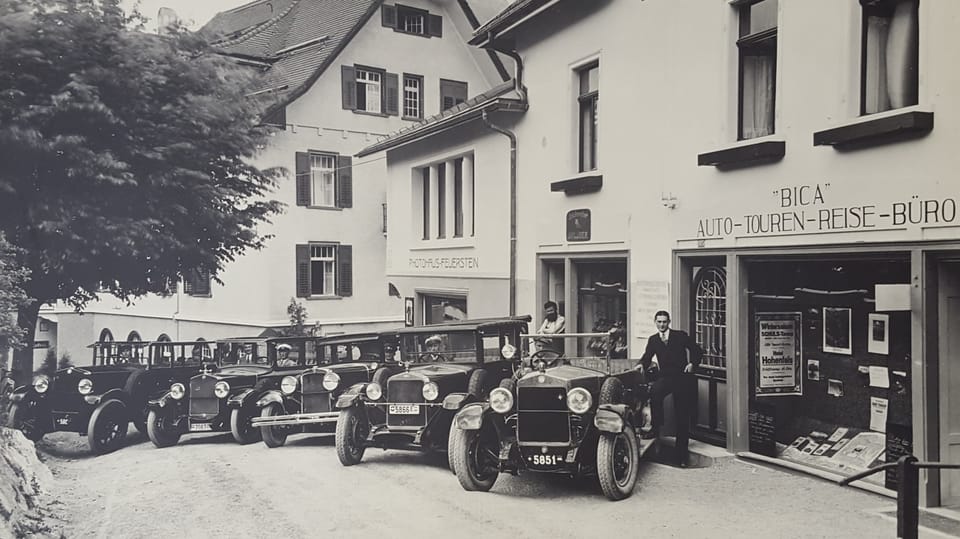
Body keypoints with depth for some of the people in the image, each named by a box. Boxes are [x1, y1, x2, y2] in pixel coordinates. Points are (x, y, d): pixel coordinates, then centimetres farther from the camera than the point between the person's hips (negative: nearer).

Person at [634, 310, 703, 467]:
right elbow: (647, 357, 4)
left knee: (683, 419, 1)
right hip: (666, 377, 1)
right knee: (654, 391, -36)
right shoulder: (653, 340, 10)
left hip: (683, 378, -1)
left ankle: (681, 457, 10)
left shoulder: (680, 336, 3)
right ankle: (656, 427, -23)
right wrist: (642, 364, -18)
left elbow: (698, 351, 7)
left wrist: (692, 363, -9)